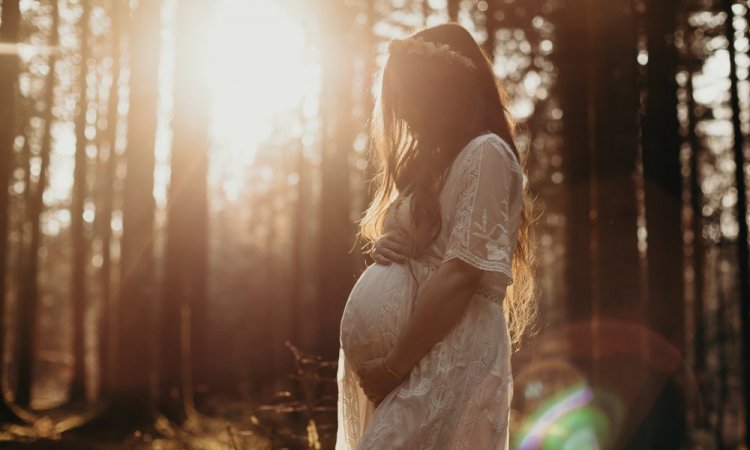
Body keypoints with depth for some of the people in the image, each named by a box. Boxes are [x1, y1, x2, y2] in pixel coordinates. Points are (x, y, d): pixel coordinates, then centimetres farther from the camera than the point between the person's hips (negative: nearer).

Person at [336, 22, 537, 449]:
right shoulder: (432, 164, 21)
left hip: (453, 359, -9)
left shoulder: (486, 155, -8)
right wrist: (386, 249, 2)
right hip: (424, 360, 9)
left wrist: (394, 365, -13)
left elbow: (461, 273, -16)